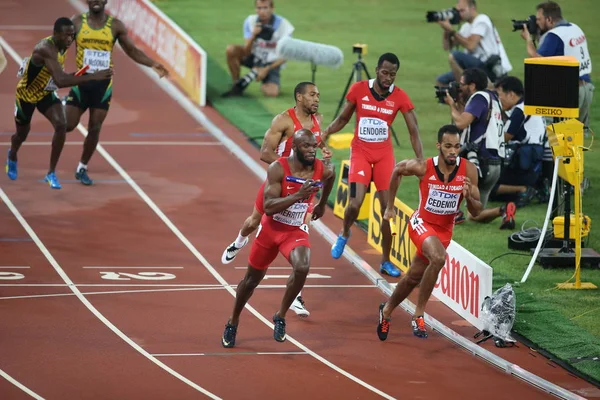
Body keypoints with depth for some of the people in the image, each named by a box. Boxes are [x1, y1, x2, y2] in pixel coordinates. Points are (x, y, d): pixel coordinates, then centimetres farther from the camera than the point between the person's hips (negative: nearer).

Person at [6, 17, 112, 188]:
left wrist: (73, 77, -11)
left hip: (47, 94, 5)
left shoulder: (63, 47, -10)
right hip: (26, 94, -5)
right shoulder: (46, 49, -38)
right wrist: (93, 77, -55)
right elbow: (60, 80, -50)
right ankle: (12, 156, 55)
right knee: (22, 134, 16)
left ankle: (51, 173, -6)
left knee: (61, 125, -19)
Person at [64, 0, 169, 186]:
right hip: (81, 81, -1)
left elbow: (132, 50, 4)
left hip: (103, 84, 1)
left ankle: (82, 169, 18)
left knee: (95, 128, 2)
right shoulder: (77, 22, -4)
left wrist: (153, 64, -9)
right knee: (68, 125, -3)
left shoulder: (115, 25, -2)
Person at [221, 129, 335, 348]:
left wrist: (322, 204, 24)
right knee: (252, 278, 16)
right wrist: (298, 196, -41)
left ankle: (280, 317, -8)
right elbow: (268, 207, -30)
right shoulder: (278, 168, -23)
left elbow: (331, 177, 15)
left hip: (296, 231, 1)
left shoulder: (322, 171, -13)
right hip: (271, 229, -1)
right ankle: (233, 323, 41)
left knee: (302, 267, -30)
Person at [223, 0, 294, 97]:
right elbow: (246, 53, -14)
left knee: (272, 92, -29)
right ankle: (236, 86, -8)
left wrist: (267, 69, -20)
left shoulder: (282, 24, -17)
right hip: (254, 57, 3)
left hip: (272, 63, -2)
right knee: (231, 49, -25)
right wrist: (253, 35, -31)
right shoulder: (250, 21, -11)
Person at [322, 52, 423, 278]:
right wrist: (326, 132, -8)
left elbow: (413, 131, -5)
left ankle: (386, 261, 12)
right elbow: (343, 118, 8)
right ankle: (344, 235, 19)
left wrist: (421, 161, -15)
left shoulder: (400, 97, -6)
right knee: (355, 203, -17)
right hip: (360, 152, -1)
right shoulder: (358, 90, -6)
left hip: (384, 155, 1)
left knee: (388, 206, -1)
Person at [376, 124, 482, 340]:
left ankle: (387, 310, 43)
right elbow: (397, 170, 1)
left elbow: (476, 211, -11)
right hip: (422, 223, -4)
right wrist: (390, 206, 7)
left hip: (445, 230, 4)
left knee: (414, 277, 16)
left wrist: (468, 196, -33)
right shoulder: (423, 167, -22)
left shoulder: (468, 170, -18)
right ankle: (418, 315, -19)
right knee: (438, 258, -32)